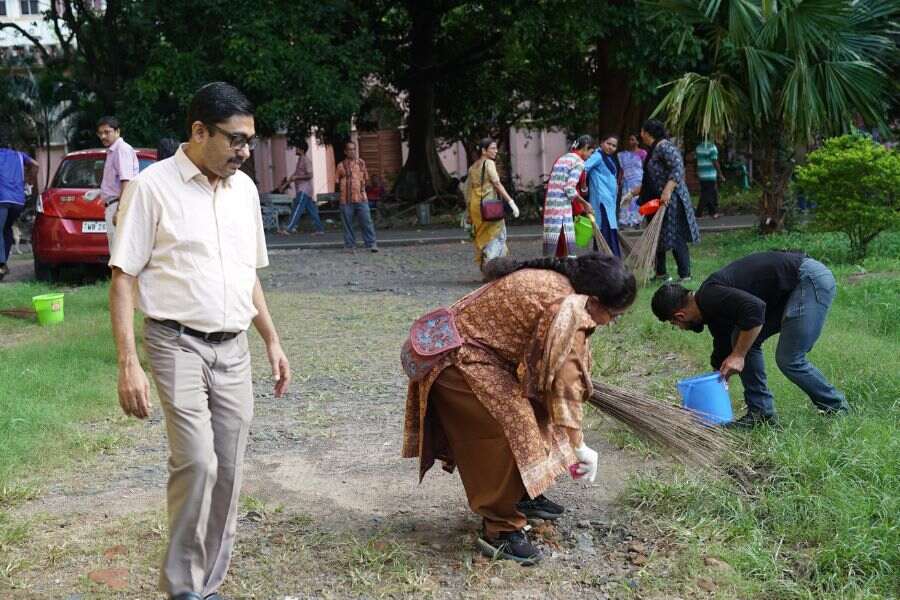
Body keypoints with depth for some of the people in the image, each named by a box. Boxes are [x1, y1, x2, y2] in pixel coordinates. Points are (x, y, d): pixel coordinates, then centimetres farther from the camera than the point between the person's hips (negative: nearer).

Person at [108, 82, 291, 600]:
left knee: (228, 475, 6)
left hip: (233, 348, 6)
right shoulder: (153, 186, -8)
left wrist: (272, 341, 16)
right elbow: (124, 279, -8)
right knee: (198, 462, -17)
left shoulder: (244, 188, 10)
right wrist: (129, 363, -16)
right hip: (178, 344, -6)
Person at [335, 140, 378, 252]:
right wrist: (343, 188, 0)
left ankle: (372, 244, 1)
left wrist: (362, 187, 6)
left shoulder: (361, 162, 8)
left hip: (361, 198, 1)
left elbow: (366, 178, 16)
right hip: (346, 200, -1)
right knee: (347, 224, 4)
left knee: (367, 222, -3)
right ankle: (349, 246, 12)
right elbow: (337, 182, 9)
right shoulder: (341, 165, 3)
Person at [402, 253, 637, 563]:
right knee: (513, 432, -16)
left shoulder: (555, 280, 5)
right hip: (458, 360, -10)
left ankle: (523, 495, 31)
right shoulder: (566, 309, -25)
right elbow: (565, 383, -20)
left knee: (531, 413, 16)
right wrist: (577, 446, -11)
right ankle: (500, 529, -7)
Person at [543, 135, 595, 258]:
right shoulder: (579, 162, -5)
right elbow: (569, 189, -14)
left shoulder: (561, 158, 21)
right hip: (563, 207, -8)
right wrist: (585, 204, -2)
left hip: (550, 205, 8)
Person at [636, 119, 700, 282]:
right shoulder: (654, 149, 17)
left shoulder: (664, 147, -14)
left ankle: (685, 275, -5)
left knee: (676, 238, -8)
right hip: (658, 201, 10)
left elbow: (678, 168, -26)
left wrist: (667, 190, -33)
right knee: (659, 237, 14)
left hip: (670, 200, -10)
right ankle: (660, 273, 23)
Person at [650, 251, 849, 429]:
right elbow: (721, 355, 24)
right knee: (742, 340, 8)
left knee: (789, 359, -9)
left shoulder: (710, 297, -16)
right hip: (792, 288, 10)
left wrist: (738, 355, -19)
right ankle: (761, 413, 12)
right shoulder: (713, 311, 13)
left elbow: (755, 308, -30)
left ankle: (836, 407, 12)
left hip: (813, 279, -10)